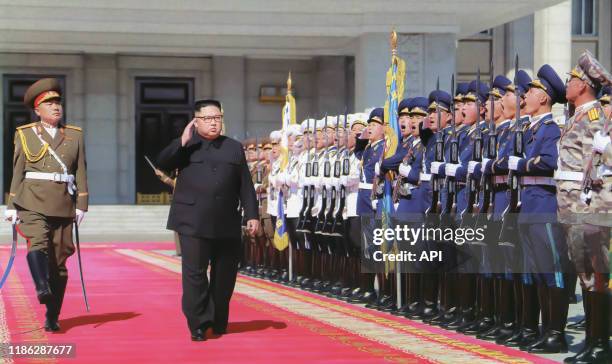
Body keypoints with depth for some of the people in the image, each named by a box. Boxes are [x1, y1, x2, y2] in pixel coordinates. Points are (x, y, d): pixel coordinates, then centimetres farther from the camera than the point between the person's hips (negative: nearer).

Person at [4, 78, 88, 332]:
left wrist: (81, 205, 1)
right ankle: (42, 288, -50)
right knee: (37, 242, -29)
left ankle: (52, 317, 10)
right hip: (32, 202, -2)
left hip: (63, 205, 2)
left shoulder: (75, 136, 12)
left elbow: (80, 173, 9)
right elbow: (17, 173, 8)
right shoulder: (25, 135, 8)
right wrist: (12, 206, 3)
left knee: (59, 260, 3)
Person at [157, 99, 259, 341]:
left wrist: (252, 215, 5)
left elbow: (245, 185, 12)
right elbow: (162, 164, -8)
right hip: (193, 222, -3)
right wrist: (182, 142, -16)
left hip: (227, 224, 3)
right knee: (194, 273, -6)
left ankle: (218, 322, 22)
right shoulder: (185, 146, 7)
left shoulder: (234, 148, 13)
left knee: (225, 275, 8)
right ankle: (198, 325, -1)